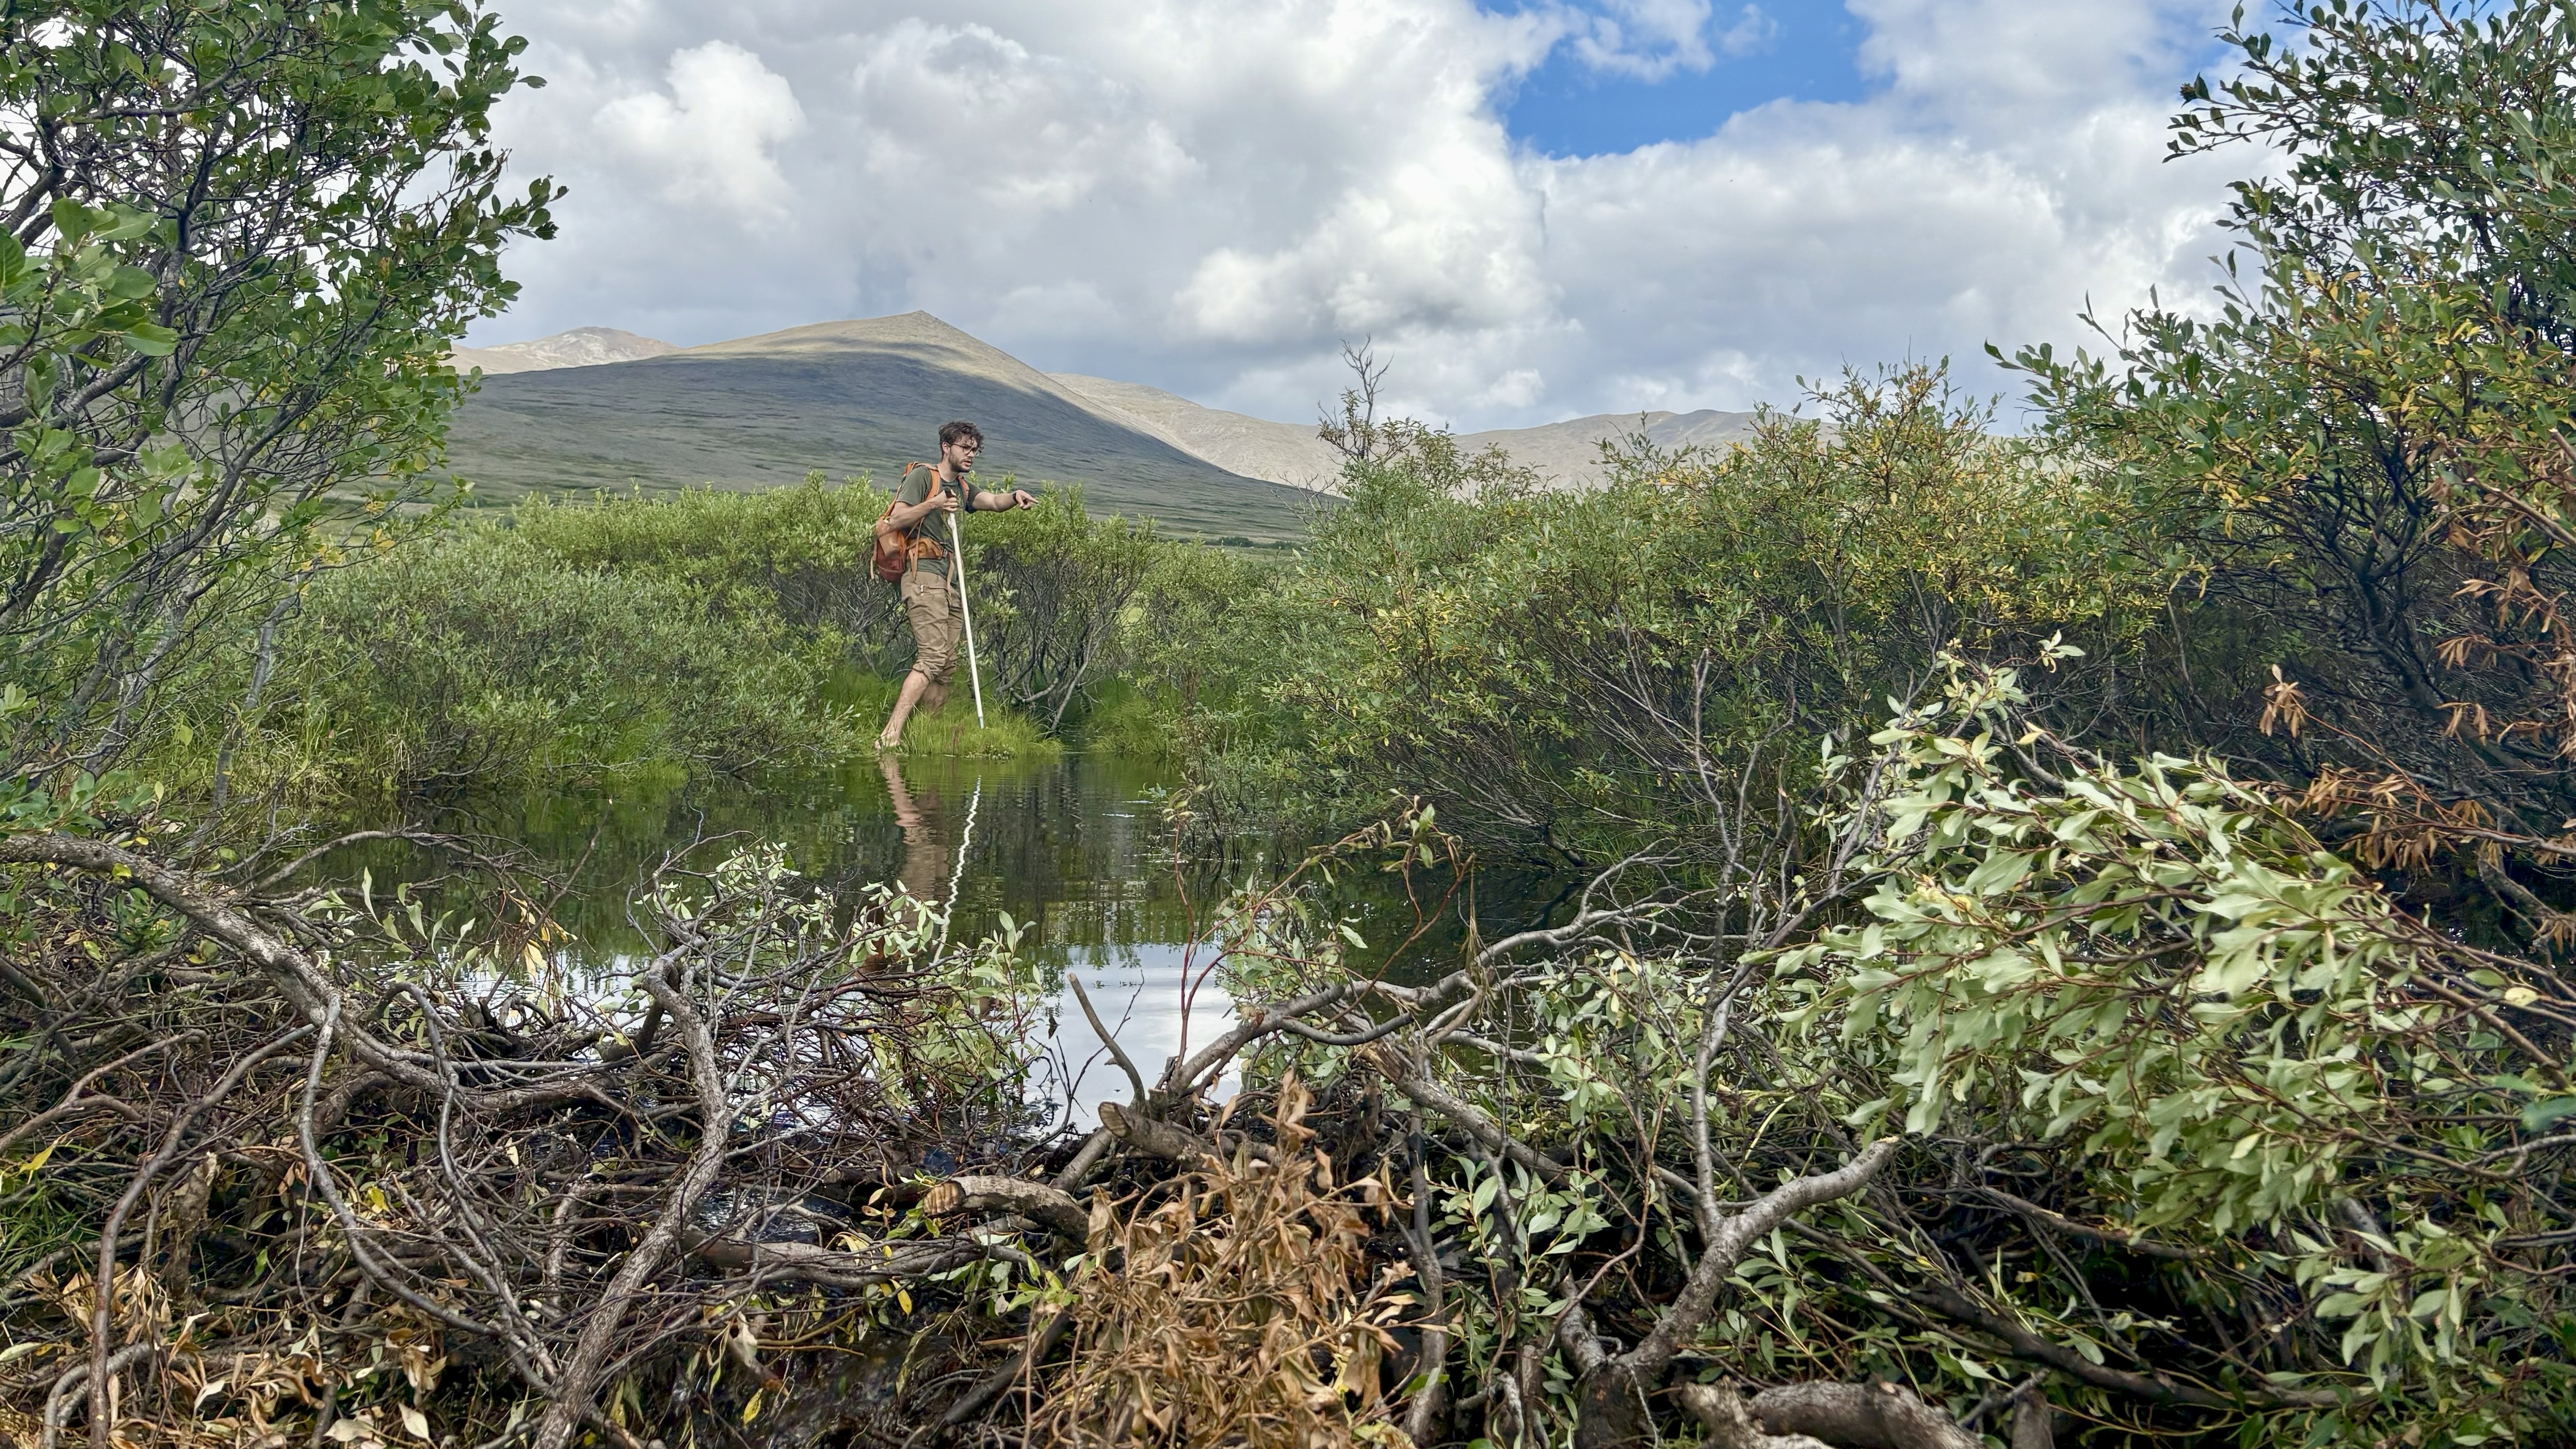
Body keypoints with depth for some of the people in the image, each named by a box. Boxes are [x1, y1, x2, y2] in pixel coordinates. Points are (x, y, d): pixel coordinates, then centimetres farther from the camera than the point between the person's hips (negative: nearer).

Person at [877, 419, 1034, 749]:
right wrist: (932, 505, -19)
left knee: (946, 666, 3)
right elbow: (896, 519, -6)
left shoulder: (963, 489, 24)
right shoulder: (922, 477, 1)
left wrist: (1015, 496, -14)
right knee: (932, 657, -20)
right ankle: (891, 734, -25)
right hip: (924, 576, -8)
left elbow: (993, 502, 6)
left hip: (951, 582, 8)